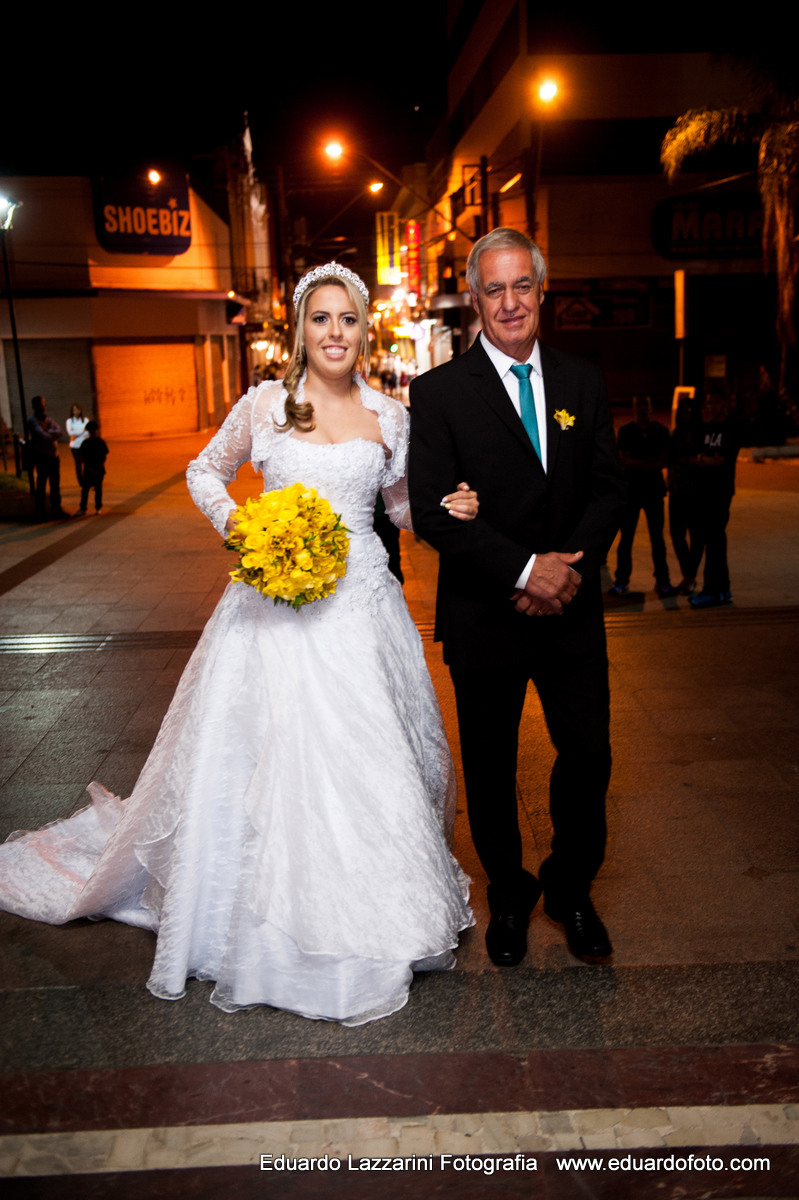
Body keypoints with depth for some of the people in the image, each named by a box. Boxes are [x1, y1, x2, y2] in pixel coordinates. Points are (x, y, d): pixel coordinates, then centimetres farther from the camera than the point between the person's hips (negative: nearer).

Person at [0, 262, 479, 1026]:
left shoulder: (389, 415, 5)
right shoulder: (264, 404, 0)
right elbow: (204, 471, 12)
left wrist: (447, 509, -3)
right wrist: (232, 520, -7)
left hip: (359, 603, 2)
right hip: (277, 602, -2)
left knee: (369, 756, 8)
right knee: (268, 754, 2)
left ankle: (365, 918, 30)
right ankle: (272, 921, 21)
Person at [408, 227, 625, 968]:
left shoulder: (583, 384, 7)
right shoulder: (438, 392, -5)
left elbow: (609, 487, 4)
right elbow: (431, 510, -13)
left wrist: (572, 566, -13)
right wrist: (524, 569, -19)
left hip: (572, 609, 3)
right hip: (485, 617, -2)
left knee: (589, 755, 7)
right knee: (490, 768, 12)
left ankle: (570, 887, 34)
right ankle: (508, 896, 36)